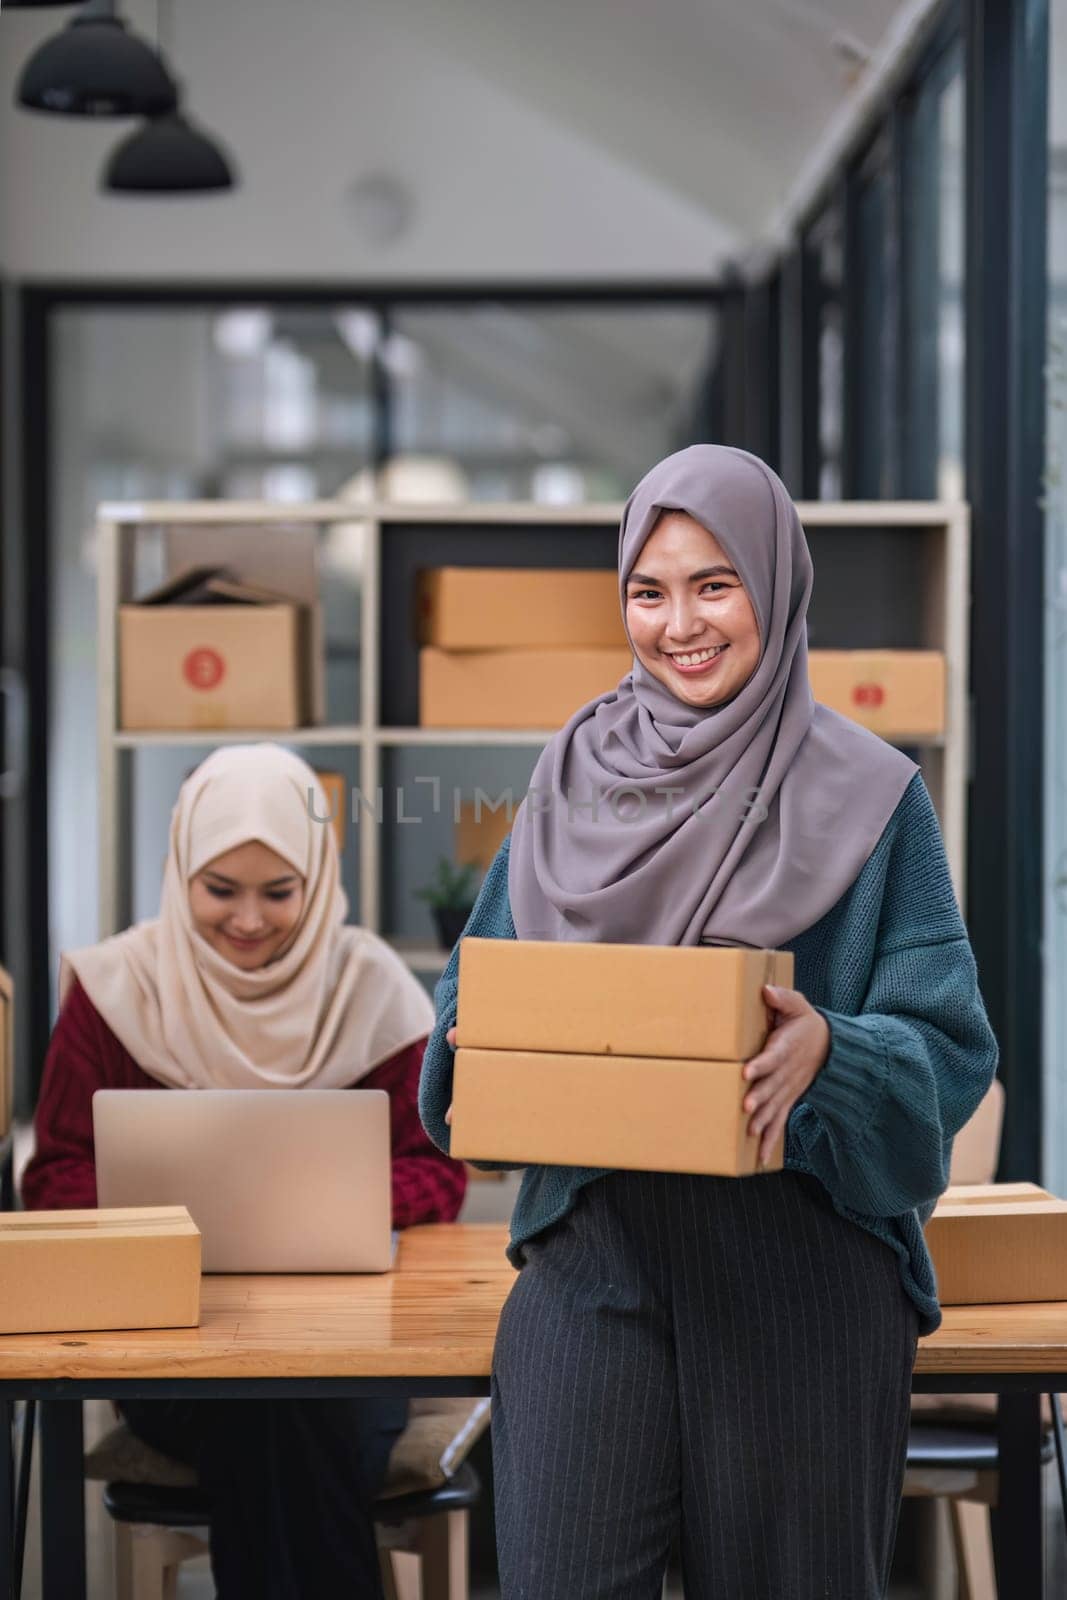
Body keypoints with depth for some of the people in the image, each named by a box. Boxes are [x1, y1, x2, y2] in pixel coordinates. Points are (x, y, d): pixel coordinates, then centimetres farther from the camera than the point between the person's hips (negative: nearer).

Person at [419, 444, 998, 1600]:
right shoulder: (573, 778, 8)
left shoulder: (868, 798, 0)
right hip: (594, 1250, 2)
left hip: (802, 1268, -2)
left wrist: (830, 1053, -24)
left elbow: (949, 1045, -4)